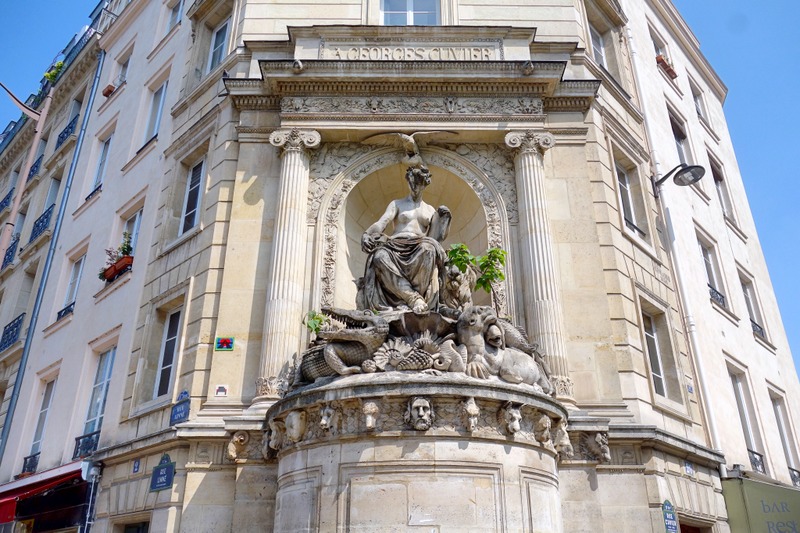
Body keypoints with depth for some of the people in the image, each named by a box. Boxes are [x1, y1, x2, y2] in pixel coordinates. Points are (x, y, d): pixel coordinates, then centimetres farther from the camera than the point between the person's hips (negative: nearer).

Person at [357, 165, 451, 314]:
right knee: (380, 256, -37)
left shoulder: (430, 210, 26)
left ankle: (418, 294, -39)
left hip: (419, 251, 1)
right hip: (395, 249, 0)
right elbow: (381, 223, 3)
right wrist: (366, 234, -17)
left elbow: (438, 237, 16)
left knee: (428, 248, -38)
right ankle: (414, 298, -44)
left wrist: (445, 218, 3)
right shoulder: (397, 204, 21)